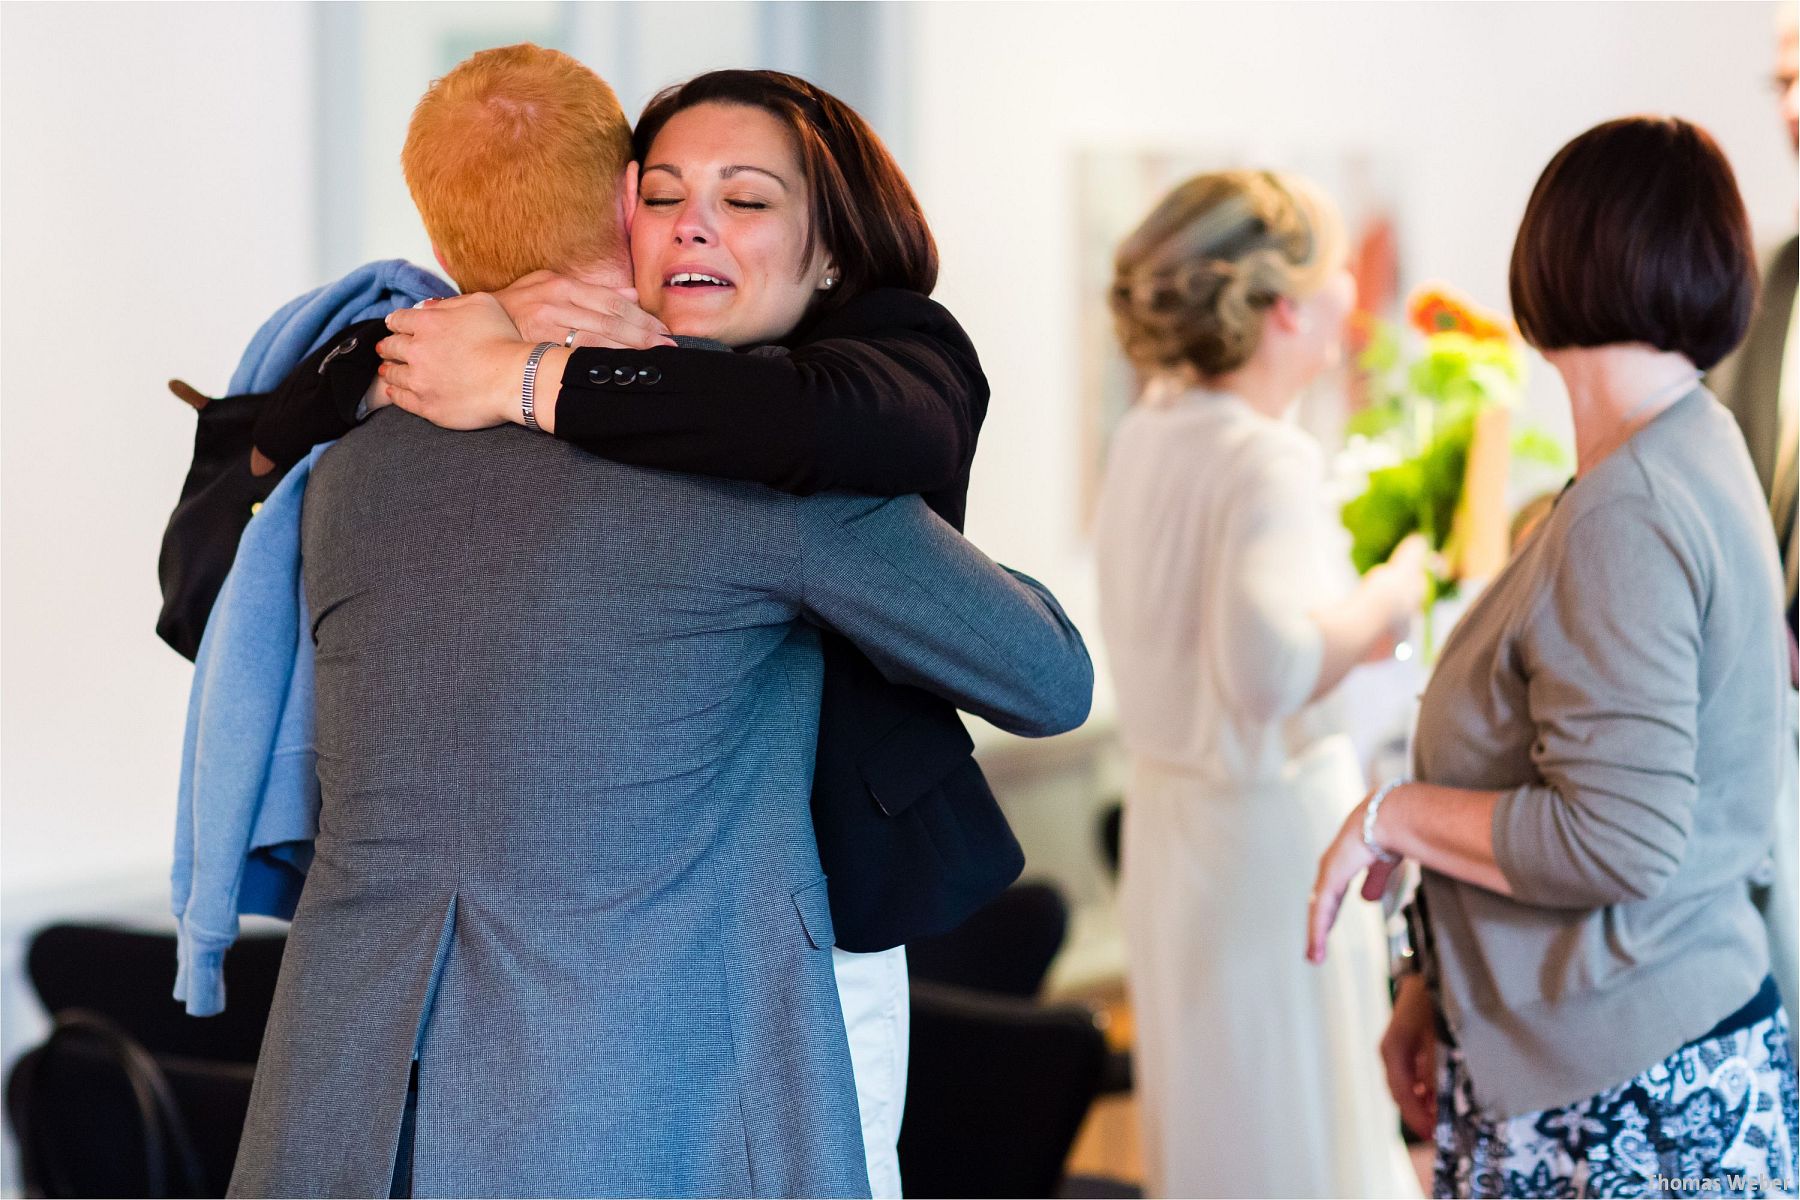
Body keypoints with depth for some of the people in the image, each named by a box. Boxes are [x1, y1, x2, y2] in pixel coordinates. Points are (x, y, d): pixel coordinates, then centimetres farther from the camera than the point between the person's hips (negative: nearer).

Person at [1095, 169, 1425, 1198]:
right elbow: (1271, 666, -37)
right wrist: (1380, 607, -21)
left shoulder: (1150, 433, 4)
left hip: (1171, 806, 8)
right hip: (1274, 816, -8)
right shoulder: (1269, 463, -23)